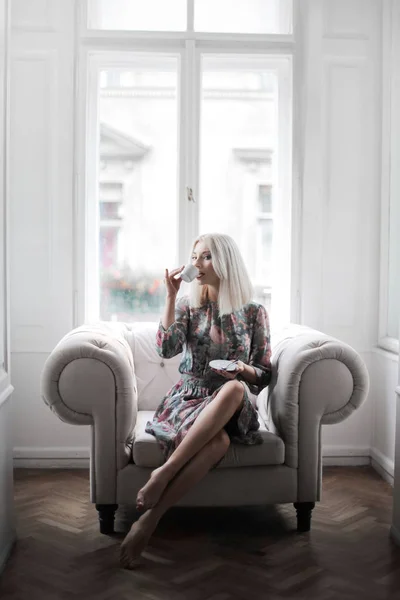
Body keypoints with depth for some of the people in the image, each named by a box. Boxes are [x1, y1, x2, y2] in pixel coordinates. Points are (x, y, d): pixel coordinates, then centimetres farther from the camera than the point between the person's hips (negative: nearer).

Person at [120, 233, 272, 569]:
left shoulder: (253, 312, 7)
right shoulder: (188, 305, 9)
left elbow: (265, 374, 9)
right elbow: (167, 349, -10)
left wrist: (244, 370, -14)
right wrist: (171, 296, -11)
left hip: (234, 405, 1)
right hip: (190, 398, 0)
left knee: (234, 388, -40)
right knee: (218, 442, -38)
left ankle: (164, 473, -38)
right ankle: (149, 520, -33)